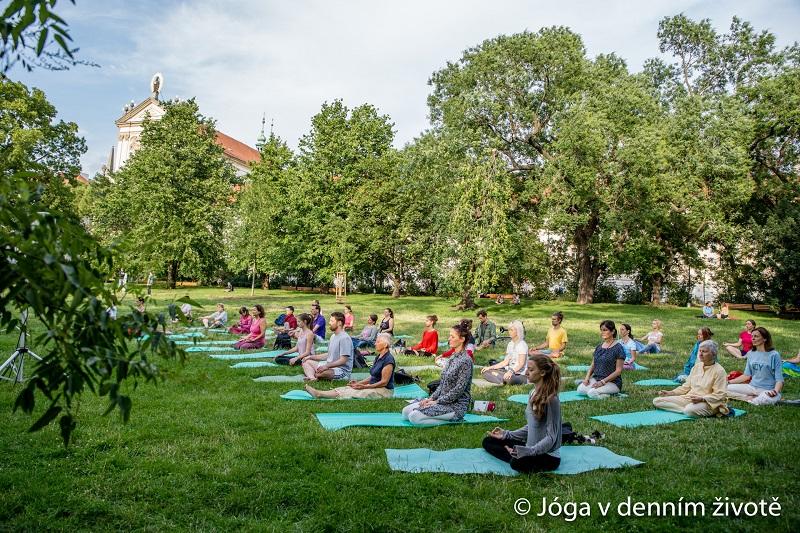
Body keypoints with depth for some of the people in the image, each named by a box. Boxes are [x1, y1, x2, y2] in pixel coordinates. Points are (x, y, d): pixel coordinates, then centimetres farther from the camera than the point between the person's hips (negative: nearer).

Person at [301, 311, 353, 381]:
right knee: (306, 362, 5)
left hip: (342, 370, -11)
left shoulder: (344, 338, -16)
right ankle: (312, 378, -25)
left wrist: (327, 366, -28)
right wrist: (312, 357, 18)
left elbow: (343, 360, -22)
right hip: (330, 366, 11)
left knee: (320, 372, -39)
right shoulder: (333, 336, 16)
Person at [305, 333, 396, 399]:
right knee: (347, 389, -5)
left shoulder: (388, 359, -18)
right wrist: (359, 383, 3)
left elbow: (384, 382, -19)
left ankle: (319, 394, -19)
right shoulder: (378, 357, 12)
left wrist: (365, 387, -21)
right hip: (374, 386, 9)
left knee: (353, 392, -17)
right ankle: (319, 393, -13)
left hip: (384, 390, -9)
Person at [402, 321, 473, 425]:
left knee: (414, 417, -21)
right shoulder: (453, 357, 12)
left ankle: (453, 419, -8)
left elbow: (459, 390, -20)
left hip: (456, 405, -9)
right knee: (406, 411, 2)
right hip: (443, 400, 9)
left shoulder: (465, 361, -17)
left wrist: (437, 402, -16)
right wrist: (432, 398, 3)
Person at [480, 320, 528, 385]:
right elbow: (505, 362, 11)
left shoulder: (522, 344, -11)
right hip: (509, 371, 8)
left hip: (520, 374, -8)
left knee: (509, 379, -44)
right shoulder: (510, 344, 13)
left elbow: (521, 364, -20)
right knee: (485, 372, -7)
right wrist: (490, 367, 4)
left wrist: (511, 371, -37)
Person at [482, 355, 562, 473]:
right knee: (488, 441, 5)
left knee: (518, 463, -38)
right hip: (532, 447, 9)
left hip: (548, 455, -9)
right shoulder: (534, 394, 5)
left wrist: (528, 451, -31)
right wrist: (507, 434, 8)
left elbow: (551, 437, -20)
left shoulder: (551, 399, -20)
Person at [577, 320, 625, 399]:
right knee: (580, 389, -19)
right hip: (596, 378, 6)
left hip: (612, 382, -6)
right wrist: (587, 377, -3)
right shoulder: (599, 346, 12)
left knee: (592, 393, -30)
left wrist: (603, 381, -19)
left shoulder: (618, 348, -9)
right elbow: (593, 365, 15)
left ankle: (613, 394, -4)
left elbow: (618, 370, -12)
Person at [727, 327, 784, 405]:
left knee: (766, 399, -42)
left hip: (767, 390, -5)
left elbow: (779, 379, -9)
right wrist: (729, 382, 7)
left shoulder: (774, 355, -6)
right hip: (752, 387, 5)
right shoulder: (751, 353, 10)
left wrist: (775, 391, -29)